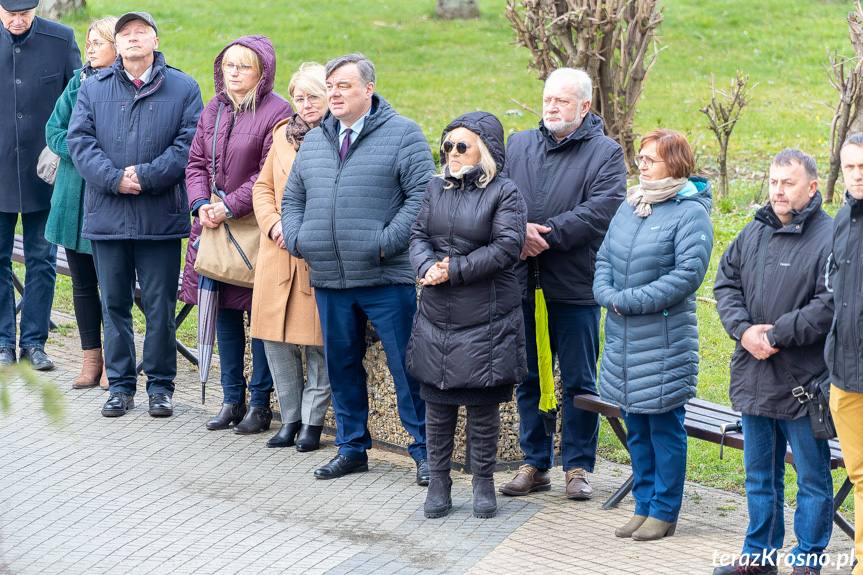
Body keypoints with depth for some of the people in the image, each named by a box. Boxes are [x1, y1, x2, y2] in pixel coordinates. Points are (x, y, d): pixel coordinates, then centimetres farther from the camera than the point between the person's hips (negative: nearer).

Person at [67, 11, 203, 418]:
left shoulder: (183, 89, 4)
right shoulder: (93, 88, 10)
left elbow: (190, 142, -5)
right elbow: (79, 140, 1)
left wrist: (146, 176, -15)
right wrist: (114, 178, -14)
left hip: (160, 217, -2)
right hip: (107, 214, 2)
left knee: (160, 305, 1)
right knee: (114, 303, 8)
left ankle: (160, 385, 13)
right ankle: (121, 385, 18)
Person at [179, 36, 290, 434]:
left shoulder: (277, 111, -10)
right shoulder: (214, 110, 12)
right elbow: (196, 162, 12)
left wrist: (229, 208, -19)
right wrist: (202, 204, -5)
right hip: (213, 226, 7)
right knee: (224, 311, 11)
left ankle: (260, 403, 9)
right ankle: (232, 399, 21)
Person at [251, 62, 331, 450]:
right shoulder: (284, 134, 13)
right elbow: (263, 186, 18)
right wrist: (274, 224, 1)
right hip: (279, 254, 5)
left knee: (318, 342, -1)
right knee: (277, 339, 6)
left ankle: (313, 422, 12)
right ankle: (290, 419, 19)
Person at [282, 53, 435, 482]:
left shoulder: (402, 134, -2)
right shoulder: (314, 141, 16)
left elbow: (422, 195, -9)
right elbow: (293, 197, 23)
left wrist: (387, 243, -15)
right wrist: (296, 240, 5)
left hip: (387, 278, -5)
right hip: (328, 280, 6)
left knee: (406, 366, -2)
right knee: (342, 366, 12)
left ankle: (424, 450, 8)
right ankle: (352, 449, 24)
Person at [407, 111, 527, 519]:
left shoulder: (504, 194, -5)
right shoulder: (436, 188, 12)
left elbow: (505, 247, -14)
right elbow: (418, 236, 8)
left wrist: (455, 270, -17)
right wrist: (427, 267, -14)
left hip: (485, 318, -4)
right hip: (436, 315, 5)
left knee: (483, 403, 4)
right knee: (437, 401, 9)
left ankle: (484, 483, 18)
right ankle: (438, 482, 20)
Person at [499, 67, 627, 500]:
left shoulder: (605, 153, -1)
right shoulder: (518, 145, 13)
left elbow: (599, 212, -14)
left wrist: (546, 236, -19)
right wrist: (519, 229, -15)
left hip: (575, 287, -4)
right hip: (524, 285, 4)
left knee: (578, 382, 4)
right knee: (528, 379, 11)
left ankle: (578, 466, 15)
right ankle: (535, 464, 21)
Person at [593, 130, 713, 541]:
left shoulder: (690, 213, -10)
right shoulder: (629, 207, 12)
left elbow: (688, 273, -17)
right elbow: (604, 258, 15)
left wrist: (631, 300, -18)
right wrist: (608, 294, -6)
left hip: (665, 340, -7)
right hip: (622, 337, 7)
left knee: (665, 426, 1)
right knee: (635, 426, 14)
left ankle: (664, 511, 12)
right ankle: (644, 505, 24)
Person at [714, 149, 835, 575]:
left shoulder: (830, 237, -12)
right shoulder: (753, 232, 10)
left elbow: (830, 306, -19)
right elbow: (726, 283, 11)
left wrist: (775, 336, -16)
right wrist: (744, 330, -6)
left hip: (803, 379, -6)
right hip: (753, 376, 7)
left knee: (812, 477, 5)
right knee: (759, 473, 17)